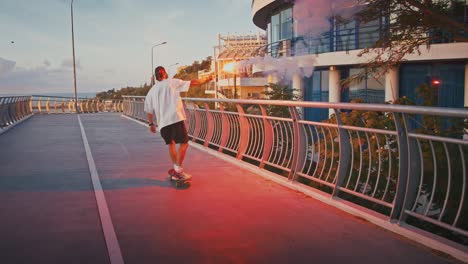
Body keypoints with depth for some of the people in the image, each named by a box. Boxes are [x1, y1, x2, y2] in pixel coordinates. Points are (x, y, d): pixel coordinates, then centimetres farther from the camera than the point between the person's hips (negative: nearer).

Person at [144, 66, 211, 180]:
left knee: (171, 144, 19)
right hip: (175, 118, -5)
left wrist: (151, 124, 32)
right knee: (184, 143, 0)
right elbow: (191, 83, 5)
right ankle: (178, 169, -8)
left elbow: (149, 110, 21)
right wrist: (205, 80, 16)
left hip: (162, 122, 5)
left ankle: (175, 170, 21)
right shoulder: (172, 82, 6)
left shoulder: (151, 91, 19)